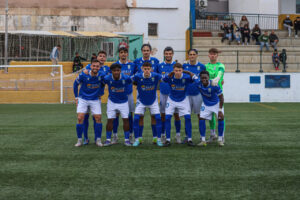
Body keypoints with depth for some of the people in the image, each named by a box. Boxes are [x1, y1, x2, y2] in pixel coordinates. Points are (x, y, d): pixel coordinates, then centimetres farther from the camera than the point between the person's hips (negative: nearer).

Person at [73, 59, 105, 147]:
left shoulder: (102, 75, -13)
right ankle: (79, 140, 2)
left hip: (95, 100, 1)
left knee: (98, 118, -5)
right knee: (80, 118, -11)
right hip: (83, 99, -1)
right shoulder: (83, 75, -17)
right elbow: (75, 84, 0)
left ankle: (98, 140, 9)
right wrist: (76, 97, 0)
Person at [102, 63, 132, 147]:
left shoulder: (126, 78, -22)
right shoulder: (107, 78, -20)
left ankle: (127, 140, 7)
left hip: (123, 101, 0)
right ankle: (108, 140, 8)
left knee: (126, 119, -2)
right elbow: (102, 83, 1)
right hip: (112, 101, 0)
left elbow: (134, 82, -2)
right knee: (110, 120, -2)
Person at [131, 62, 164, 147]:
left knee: (158, 118, -9)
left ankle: (158, 139, 4)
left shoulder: (155, 76, -20)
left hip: (153, 101, 1)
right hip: (141, 101, 0)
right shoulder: (138, 76, -23)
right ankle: (137, 139, 3)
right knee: (136, 119, -11)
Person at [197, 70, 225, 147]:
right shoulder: (199, 84, -24)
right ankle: (203, 140, -1)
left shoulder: (214, 85, -32)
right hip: (206, 104, 3)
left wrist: (220, 110, -22)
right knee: (201, 119, -10)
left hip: (216, 103, -3)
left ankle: (220, 139, 1)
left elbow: (221, 97, -21)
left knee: (221, 119, -14)